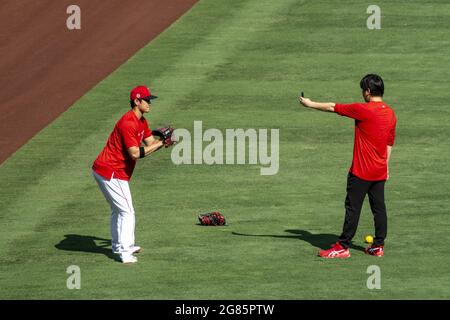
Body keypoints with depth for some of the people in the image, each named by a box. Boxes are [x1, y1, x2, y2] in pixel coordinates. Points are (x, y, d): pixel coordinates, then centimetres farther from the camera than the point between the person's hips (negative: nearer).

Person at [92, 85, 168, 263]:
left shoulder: (141, 122, 11)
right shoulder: (128, 123, -22)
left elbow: (150, 143, 8)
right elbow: (135, 153, -26)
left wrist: (163, 140, -13)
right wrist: (161, 143, -25)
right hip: (111, 173, -11)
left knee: (118, 209, 24)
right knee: (127, 211, -8)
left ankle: (118, 245, 39)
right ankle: (125, 252, -9)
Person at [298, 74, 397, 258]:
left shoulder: (363, 110, -16)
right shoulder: (390, 113, 5)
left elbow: (333, 107, -7)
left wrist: (310, 104, 6)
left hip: (361, 172, -7)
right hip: (380, 172, 7)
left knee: (353, 208, -2)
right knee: (379, 208, 10)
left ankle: (343, 247, 2)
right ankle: (378, 246, 13)